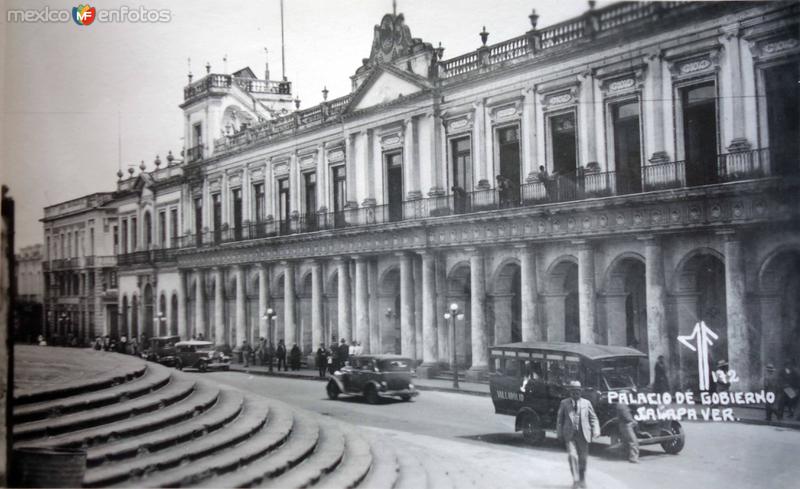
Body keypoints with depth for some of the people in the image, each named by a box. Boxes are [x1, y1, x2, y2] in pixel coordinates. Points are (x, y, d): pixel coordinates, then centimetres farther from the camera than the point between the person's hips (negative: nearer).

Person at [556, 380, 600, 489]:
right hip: (569, 435, -1)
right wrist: (559, 434, 4)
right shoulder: (564, 403, 6)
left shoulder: (586, 403, 8)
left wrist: (596, 431, -4)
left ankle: (582, 479, 26)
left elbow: (593, 418, 10)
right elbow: (559, 419, 9)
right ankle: (575, 480, -9)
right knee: (572, 456, -14)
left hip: (583, 434, 1)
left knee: (583, 458, 8)